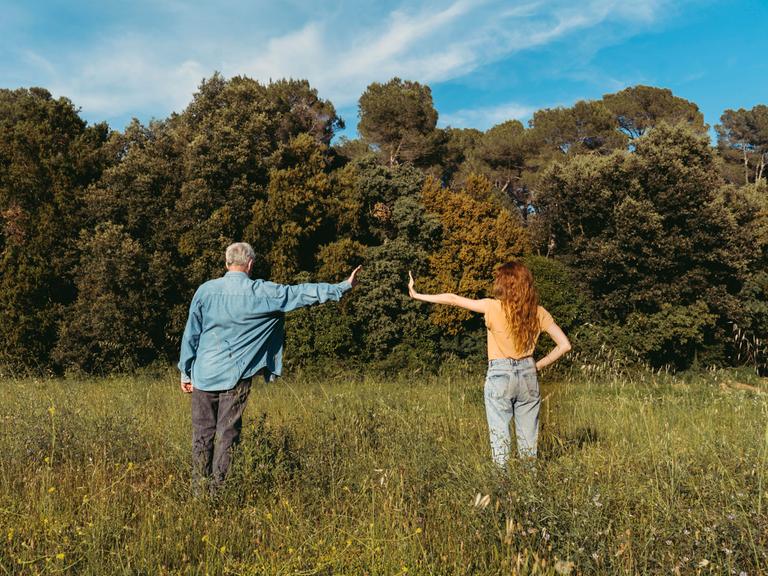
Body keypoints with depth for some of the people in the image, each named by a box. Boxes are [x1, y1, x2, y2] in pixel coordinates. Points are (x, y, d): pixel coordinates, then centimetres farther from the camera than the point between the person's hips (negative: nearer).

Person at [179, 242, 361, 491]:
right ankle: (218, 488, 8)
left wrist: (186, 372, 14)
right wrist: (343, 287, 11)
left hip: (203, 374, 2)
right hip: (236, 375, -2)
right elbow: (302, 293, 1)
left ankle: (199, 487, 14)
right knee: (228, 433, 5)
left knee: (202, 432, 9)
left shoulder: (206, 290, 1)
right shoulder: (262, 292, -4)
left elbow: (191, 333, 5)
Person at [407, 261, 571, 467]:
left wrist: (417, 295, 3)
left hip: (500, 375, -4)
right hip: (528, 375, 4)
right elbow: (564, 345, 0)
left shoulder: (494, 307, -10)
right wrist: (538, 365, 6)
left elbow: (453, 299, -6)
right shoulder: (538, 312, 1)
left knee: (500, 436, 3)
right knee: (528, 440, 12)